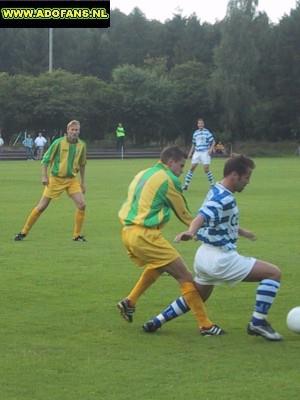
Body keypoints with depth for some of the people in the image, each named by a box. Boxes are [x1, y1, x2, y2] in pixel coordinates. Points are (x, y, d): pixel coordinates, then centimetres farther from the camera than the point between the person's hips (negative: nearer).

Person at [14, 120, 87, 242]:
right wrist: (44, 176, -13)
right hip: (56, 179, -3)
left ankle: (77, 235, 2)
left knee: (82, 205, -12)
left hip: (72, 179, 3)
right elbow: (46, 159, -4)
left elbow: (82, 164, 16)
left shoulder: (81, 145, 2)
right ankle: (24, 232, 11)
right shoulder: (59, 143, -10)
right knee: (41, 206, -1)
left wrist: (83, 182, 16)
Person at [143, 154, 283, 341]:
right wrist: (191, 232, -58)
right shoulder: (222, 198, -19)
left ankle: (156, 322, 25)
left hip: (205, 255, 10)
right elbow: (202, 216, -37)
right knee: (274, 273, -8)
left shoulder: (217, 192, 12)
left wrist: (242, 232, 48)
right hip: (221, 258, -10)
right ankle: (258, 322, -6)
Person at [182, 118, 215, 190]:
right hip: (197, 152, 4)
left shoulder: (207, 132, -3)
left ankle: (212, 184, 10)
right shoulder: (195, 133, 11)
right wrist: (190, 153, 16)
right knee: (192, 168, 0)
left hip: (205, 153, -4)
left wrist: (211, 149, -15)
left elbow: (213, 142, -1)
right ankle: (185, 185, 2)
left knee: (206, 169, -7)